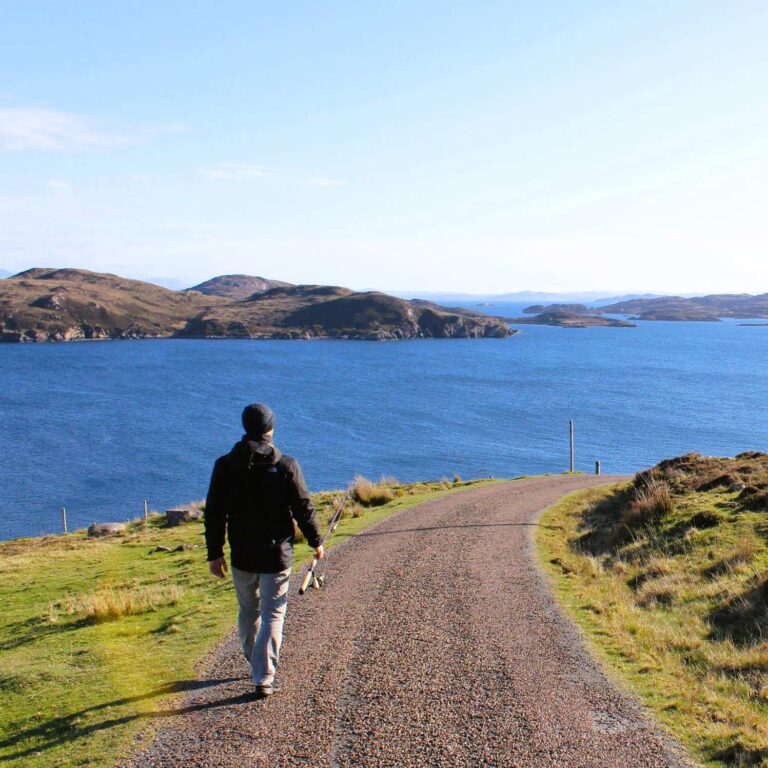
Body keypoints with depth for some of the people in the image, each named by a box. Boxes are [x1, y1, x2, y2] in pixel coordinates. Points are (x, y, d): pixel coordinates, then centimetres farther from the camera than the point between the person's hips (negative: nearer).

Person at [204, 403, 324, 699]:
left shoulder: (225, 465, -3)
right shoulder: (286, 466, -8)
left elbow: (214, 513, -2)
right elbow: (304, 508, -4)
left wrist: (214, 553, 4)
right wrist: (315, 542, 10)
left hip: (241, 555, 2)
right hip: (277, 555, -2)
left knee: (249, 611, 20)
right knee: (273, 615, 3)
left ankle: (258, 666, 36)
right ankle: (264, 679, -3)